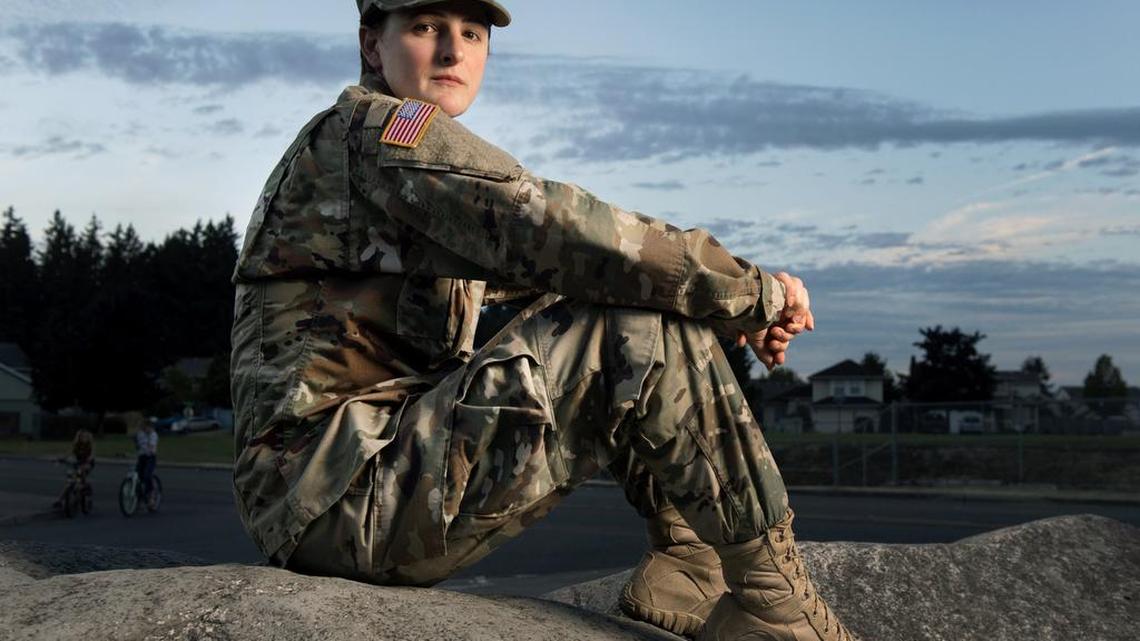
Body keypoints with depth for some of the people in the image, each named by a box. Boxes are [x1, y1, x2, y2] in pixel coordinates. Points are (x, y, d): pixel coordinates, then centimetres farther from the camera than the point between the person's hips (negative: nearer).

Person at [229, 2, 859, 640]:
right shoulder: (375, 127, -8)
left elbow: (537, 263, 25)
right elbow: (558, 233, -20)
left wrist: (730, 308, 14)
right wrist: (754, 289, -10)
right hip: (347, 498, -10)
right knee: (645, 326, -18)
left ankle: (687, 562, 8)